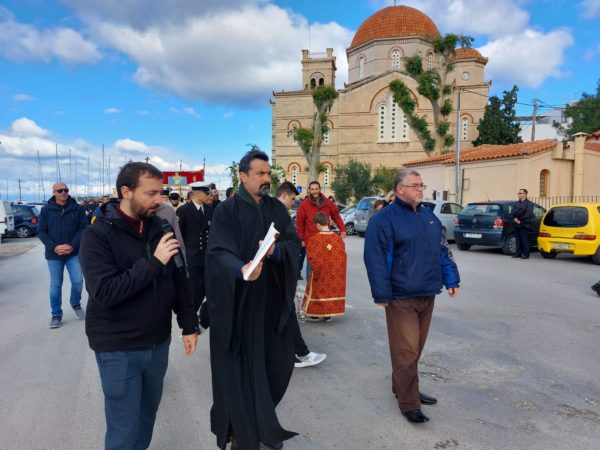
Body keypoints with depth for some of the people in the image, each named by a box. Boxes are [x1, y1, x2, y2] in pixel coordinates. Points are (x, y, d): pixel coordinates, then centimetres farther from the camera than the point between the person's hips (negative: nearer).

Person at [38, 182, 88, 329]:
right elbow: (41, 232, 0)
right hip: (53, 254, 0)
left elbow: (83, 228, -3)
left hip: (74, 252, 0)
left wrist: (73, 245, -16)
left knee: (78, 281, -1)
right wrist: (53, 247, -14)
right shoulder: (46, 210, 1)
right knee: (55, 285, 7)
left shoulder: (78, 208, -1)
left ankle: (75, 303, 29)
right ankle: (56, 315, 20)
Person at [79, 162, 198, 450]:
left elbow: (178, 280, 7)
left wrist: (189, 325, 6)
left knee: (149, 411, 20)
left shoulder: (159, 228, 1)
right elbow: (104, 292, -24)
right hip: (118, 348, -4)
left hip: (158, 342, 5)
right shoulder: (98, 234, -14)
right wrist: (153, 262, -27)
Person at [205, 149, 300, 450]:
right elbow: (218, 252, -18)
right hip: (238, 303, -4)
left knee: (276, 363, 13)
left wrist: (276, 250, -24)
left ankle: (261, 420, 38)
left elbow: (293, 242, -2)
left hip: (273, 301, 5)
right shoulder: (226, 210, -7)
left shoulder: (277, 209, 8)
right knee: (240, 367, 5)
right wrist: (241, 269, -38)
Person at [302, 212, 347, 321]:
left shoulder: (314, 240, -17)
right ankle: (328, 314, 20)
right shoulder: (338, 238, -5)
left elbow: (312, 258, -15)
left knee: (319, 290, 12)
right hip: (335, 274, 3)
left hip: (321, 273, -3)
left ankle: (315, 313, 19)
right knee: (332, 288, 15)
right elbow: (342, 255, -1)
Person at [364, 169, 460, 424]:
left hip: (427, 295, 7)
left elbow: (442, 251, 19)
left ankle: (404, 388, 34)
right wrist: (382, 294, -17)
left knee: (416, 348, 17)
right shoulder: (384, 219, -11)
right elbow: (375, 258, -15)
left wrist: (451, 279, 14)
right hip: (401, 298, -7)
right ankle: (409, 403, 10)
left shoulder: (429, 216, 13)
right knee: (406, 351, -3)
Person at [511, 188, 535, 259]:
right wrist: (515, 218, -11)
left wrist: (520, 220, -13)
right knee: (518, 240, 6)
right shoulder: (516, 203, 19)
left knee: (525, 240, -5)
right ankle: (518, 253, 12)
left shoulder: (529, 204, 1)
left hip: (524, 225, -5)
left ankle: (526, 254, -1)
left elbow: (528, 214, -11)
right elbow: (512, 212, 8)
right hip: (517, 225, 5)